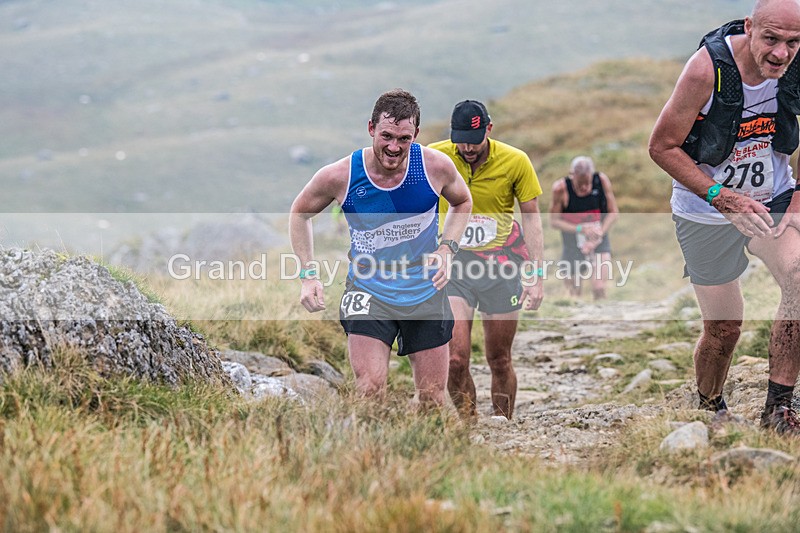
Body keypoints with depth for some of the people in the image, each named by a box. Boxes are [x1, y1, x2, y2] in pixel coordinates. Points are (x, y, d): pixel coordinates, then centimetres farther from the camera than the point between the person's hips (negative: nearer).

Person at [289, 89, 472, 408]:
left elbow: (462, 202, 10)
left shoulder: (436, 166, -13)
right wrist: (308, 275, -4)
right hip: (368, 292, -2)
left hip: (426, 292, 2)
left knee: (433, 400, 9)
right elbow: (300, 213, 4)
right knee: (370, 391, -15)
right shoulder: (340, 176, -16)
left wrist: (446, 249, -7)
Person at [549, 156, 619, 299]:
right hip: (573, 244, 0)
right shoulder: (561, 188, -15)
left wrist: (599, 234, -15)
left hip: (599, 244, 0)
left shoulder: (602, 181, -10)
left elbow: (613, 212, -1)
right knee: (574, 296, 5)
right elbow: (554, 221, -8)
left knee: (599, 289, -19)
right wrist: (581, 229, -21)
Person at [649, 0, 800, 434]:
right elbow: (662, 146, -17)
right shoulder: (707, 68, -26)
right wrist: (721, 197, -25)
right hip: (706, 209, -2)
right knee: (723, 329, 3)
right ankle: (709, 412, 33)